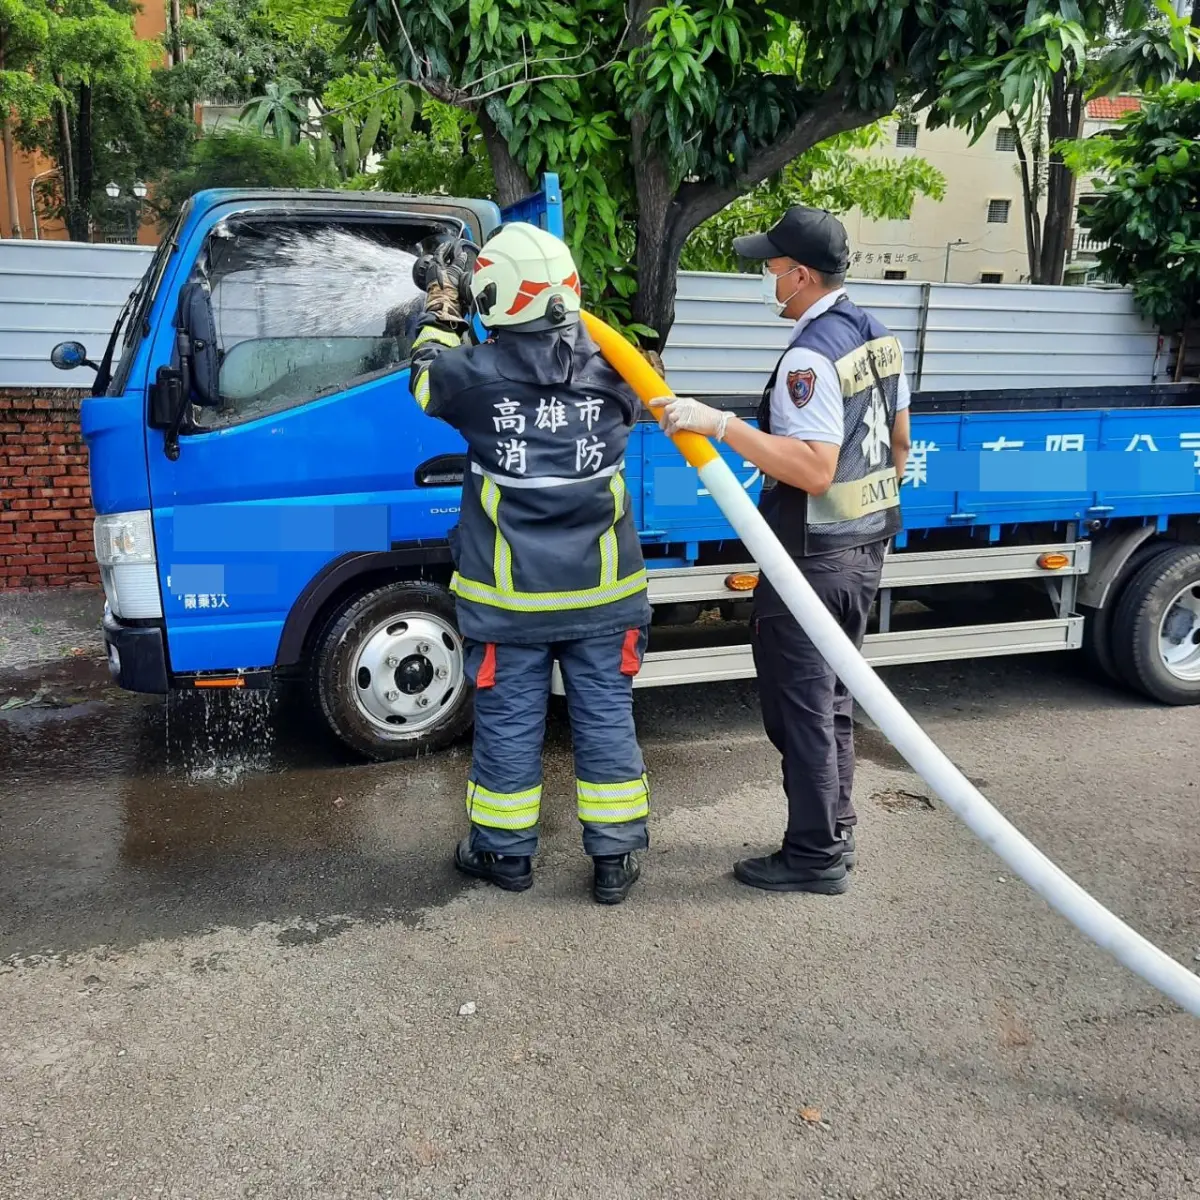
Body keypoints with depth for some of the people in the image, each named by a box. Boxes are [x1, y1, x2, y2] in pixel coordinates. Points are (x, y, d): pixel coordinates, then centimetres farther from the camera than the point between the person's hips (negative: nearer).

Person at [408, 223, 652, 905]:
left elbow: (427, 380, 10)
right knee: (606, 718, 12)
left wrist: (441, 312, 23)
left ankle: (506, 851, 28)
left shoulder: (477, 372, -12)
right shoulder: (610, 367, -5)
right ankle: (616, 857, 22)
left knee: (509, 720, 12)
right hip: (602, 591, 2)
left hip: (510, 597, -2)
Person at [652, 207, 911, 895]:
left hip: (813, 557, -10)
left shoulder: (810, 356, -21)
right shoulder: (877, 335, 9)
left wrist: (721, 425, -32)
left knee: (800, 708, 2)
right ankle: (836, 832, 32)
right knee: (834, 698, 20)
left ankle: (814, 857, 14)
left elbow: (814, 470, -30)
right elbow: (899, 443, 16)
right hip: (867, 547, 10)